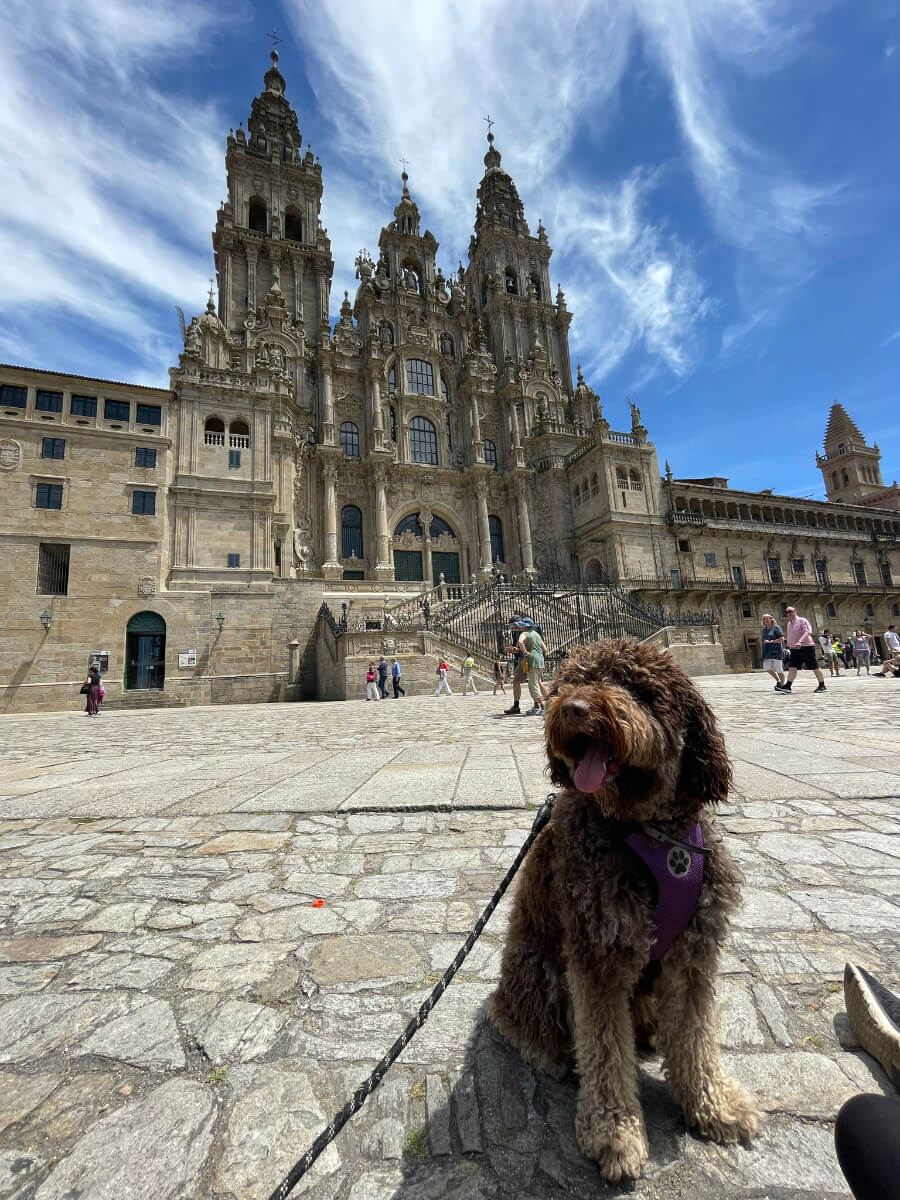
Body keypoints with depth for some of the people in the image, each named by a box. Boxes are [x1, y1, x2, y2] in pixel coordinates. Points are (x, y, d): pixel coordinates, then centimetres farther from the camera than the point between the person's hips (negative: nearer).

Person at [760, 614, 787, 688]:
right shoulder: (764, 630, 18)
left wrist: (770, 641, -13)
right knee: (767, 668, -8)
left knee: (779, 669, -2)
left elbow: (782, 639, -12)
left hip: (776, 652, -6)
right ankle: (778, 680, 12)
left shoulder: (776, 627, -3)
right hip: (767, 653, 6)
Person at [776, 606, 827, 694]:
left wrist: (800, 642, -35)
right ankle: (787, 687, -12)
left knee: (814, 667, 2)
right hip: (794, 650, 7)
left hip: (806, 647, -7)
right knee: (792, 668, -4)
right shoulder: (789, 623, 16)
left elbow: (807, 632, -21)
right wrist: (789, 646, 24)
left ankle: (822, 686, 14)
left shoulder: (802, 621, -7)